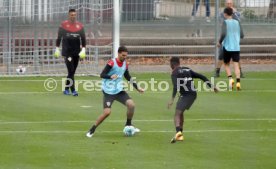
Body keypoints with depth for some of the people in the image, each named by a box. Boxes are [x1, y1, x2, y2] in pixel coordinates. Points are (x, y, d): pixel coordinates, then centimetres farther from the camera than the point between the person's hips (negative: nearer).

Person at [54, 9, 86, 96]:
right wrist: (57, 49, 2)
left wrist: (83, 49, -1)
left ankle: (66, 89, 21)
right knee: (71, 71, -12)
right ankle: (73, 90, -15)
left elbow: (83, 38, 8)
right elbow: (59, 37, 4)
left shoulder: (80, 26, 7)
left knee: (72, 72, 8)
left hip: (76, 52, 4)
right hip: (67, 52, -4)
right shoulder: (63, 25, -1)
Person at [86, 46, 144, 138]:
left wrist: (137, 88, 17)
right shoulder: (112, 63, -16)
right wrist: (111, 76, -39)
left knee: (131, 104, -11)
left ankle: (128, 125, 12)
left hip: (119, 90, 6)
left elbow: (128, 77, 19)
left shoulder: (125, 64, 5)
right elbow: (102, 75, -20)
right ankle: (92, 130, 1)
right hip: (108, 91, -6)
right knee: (107, 112, -16)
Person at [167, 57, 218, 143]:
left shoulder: (175, 73, -4)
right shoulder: (187, 70, 18)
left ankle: (178, 131, -39)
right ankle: (180, 135, 24)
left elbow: (176, 86, -21)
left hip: (185, 95, -8)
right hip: (193, 94, 8)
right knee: (180, 112, 23)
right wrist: (212, 86, 22)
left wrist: (172, 99, -28)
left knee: (177, 114, -12)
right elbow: (201, 76, 17)